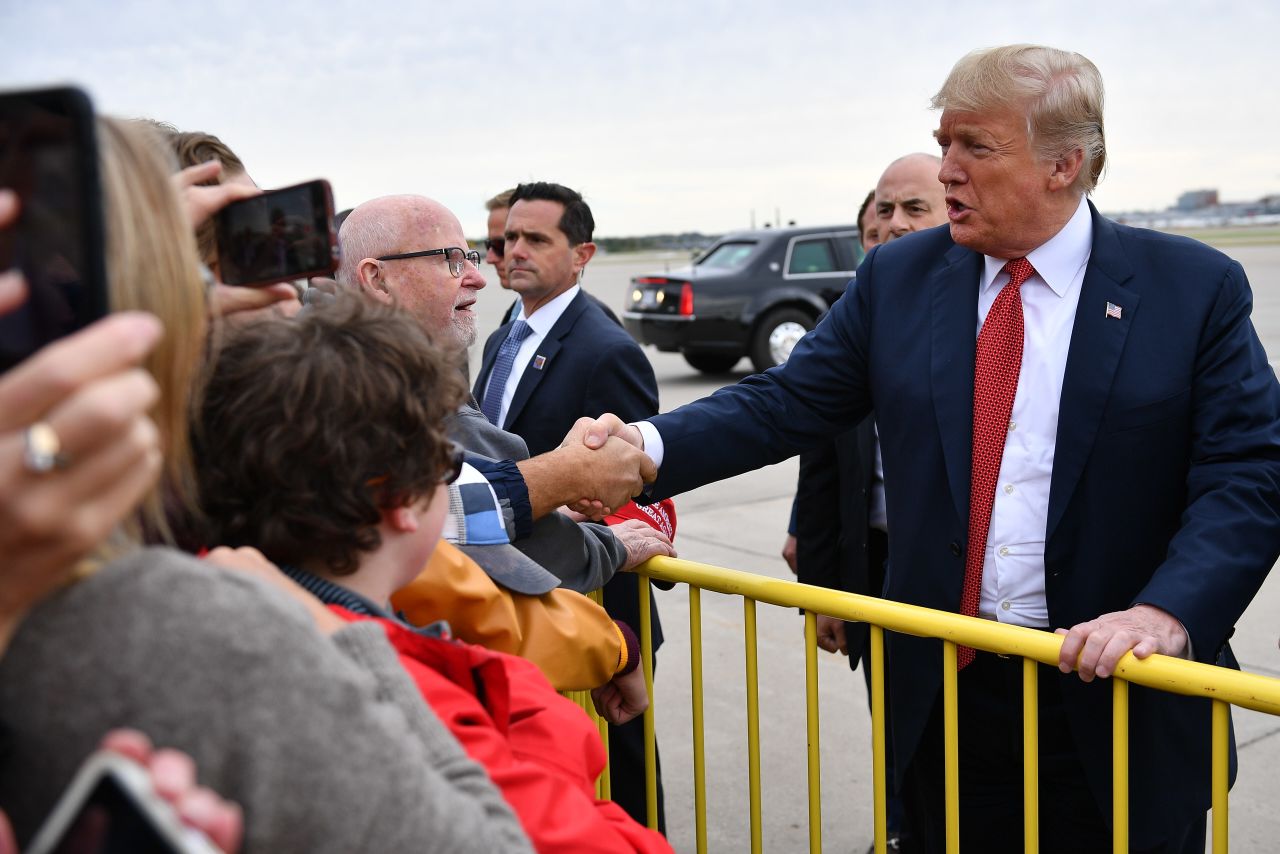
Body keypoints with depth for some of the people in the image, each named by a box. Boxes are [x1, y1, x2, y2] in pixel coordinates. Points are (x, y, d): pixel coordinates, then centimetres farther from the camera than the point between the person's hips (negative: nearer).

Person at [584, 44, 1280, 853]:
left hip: (1115, 701, -2)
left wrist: (1167, 613, -25)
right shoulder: (900, 277, 3)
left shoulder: (1194, 289, -4)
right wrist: (648, 443, -16)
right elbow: (785, 403, 1)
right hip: (946, 689, 2)